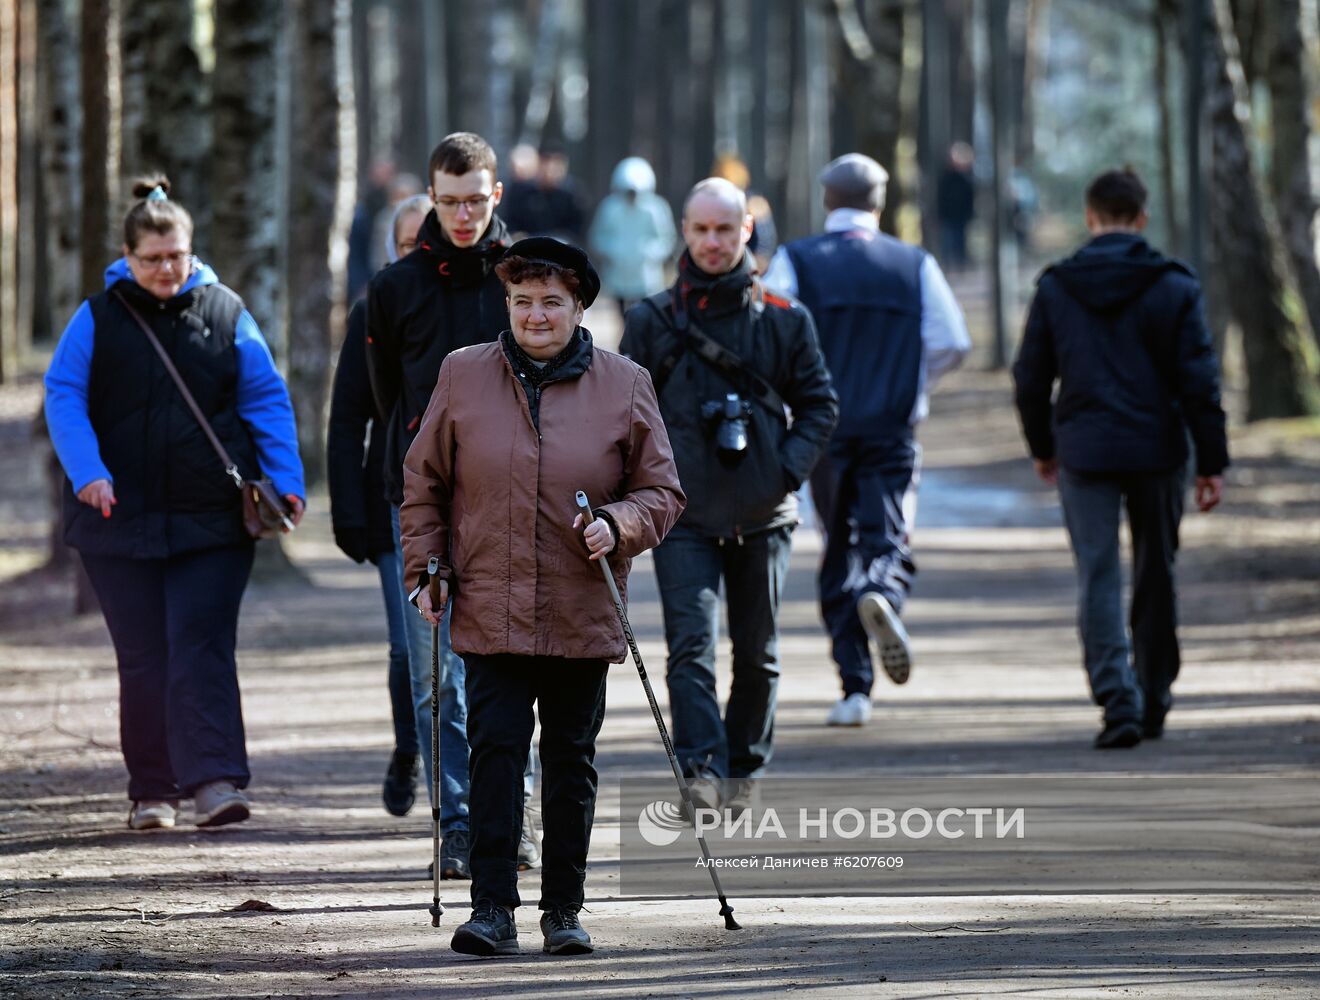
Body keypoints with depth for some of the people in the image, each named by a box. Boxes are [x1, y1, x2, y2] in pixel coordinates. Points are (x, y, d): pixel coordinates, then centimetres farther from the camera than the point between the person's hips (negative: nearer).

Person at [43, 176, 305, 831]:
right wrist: (87, 473, -18)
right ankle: (152, 790, 14)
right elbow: (63, 396, -3)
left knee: (201, 646, -11)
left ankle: (213, 780, -17)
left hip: (211, 519, -1)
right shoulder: (99, 317, 3)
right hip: (122, 517, 1)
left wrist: (285, 480, -2)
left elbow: (267, 400, 8)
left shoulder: (225, 314, 6)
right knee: (142, 656, 5)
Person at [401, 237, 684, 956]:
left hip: (582, 618, 1)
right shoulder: (463, 376, 5)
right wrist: (425, 569, 4)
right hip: (490, 611, 0)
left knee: (571, 761, 7)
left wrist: (618, 524, -12)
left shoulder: (625, 386, 4)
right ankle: (492, 910, -9)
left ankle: (564, 910, 16)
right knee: (495, 751, -9)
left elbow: (661, 491, 7)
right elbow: (423, 484, 12)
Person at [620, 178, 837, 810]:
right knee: (691, 644, -16)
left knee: (756, 652, 11)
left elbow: (819, 404, 10)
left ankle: (745, 768, 26)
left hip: (762, 516, 2)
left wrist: (788, 468, -4)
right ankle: (700, 771, -25)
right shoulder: (652, 321, 3)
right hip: (683, 515, -2)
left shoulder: (783, 320, 4)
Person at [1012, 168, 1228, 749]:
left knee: (1098, 580, -1)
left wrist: (1042, 447, 20)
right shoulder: (1174, 286, -3)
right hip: (1157, 451, 0)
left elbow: (1030, 378, 6)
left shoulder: (1056, 287, 0)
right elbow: (1199, 380, -6)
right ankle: (1154, 703, 22)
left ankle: (1118, 700, -18)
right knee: (1155, 578, 15)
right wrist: (1211, 463, -1)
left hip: (1085, 455, 0)